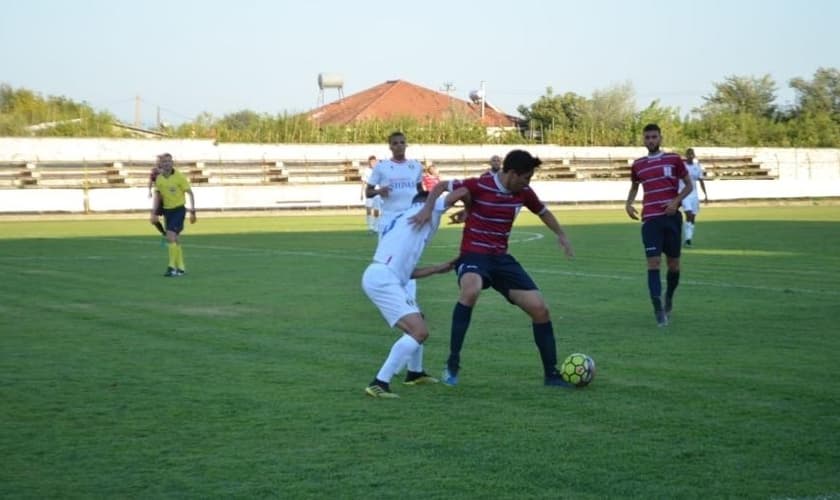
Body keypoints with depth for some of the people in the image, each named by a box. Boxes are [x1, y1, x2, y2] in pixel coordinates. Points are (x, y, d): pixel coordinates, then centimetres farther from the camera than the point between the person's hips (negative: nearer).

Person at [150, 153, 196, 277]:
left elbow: (190, 193, -8)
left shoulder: (179, 177, -11)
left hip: (179, 209, -5)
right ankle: (180, 268, 18)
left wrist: (192, 211, -14)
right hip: (167, 210, 6)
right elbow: (157, 196, 11)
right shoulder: (159, 179, 3)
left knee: (171, 236, -18)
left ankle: (172, 267, -13)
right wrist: (153, 213, 2)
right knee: (175, 240, 10)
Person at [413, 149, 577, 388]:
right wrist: (427, 209, -18)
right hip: (473, 255, -6)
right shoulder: (479, 186, -14)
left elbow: (543, 211, 23)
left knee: (540, 309, -3)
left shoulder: (523, 193, 2)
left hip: (501, 258, 6)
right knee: (471, 291, -40)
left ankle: (551, 374, 14)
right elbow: (441, 186, -3)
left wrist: (561, 235, 25)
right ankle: (452, 363, -28)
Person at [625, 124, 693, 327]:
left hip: (672, 217, 0)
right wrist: (629, 204, 7)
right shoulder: (638, 165, 10)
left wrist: (676, 201, -11)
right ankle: (658, 310, -14)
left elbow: (688, 185, 6)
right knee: (653, 262, -11)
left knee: (673, 263, 7)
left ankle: (669, 297, 33)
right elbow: (634, 186, 26)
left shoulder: (674, 159, 3)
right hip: (650, 219, 0)